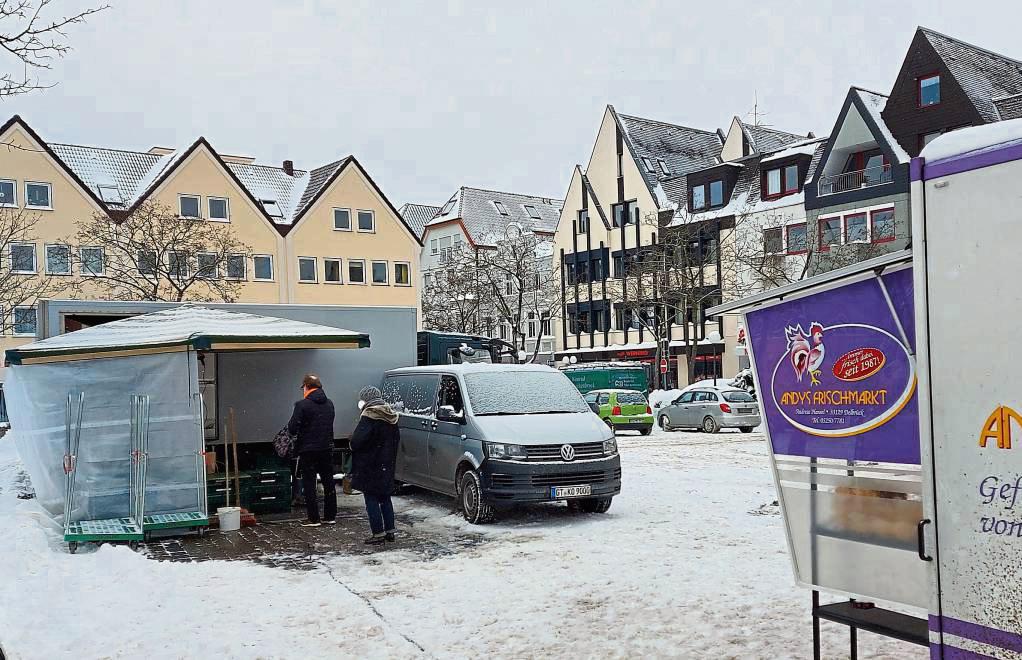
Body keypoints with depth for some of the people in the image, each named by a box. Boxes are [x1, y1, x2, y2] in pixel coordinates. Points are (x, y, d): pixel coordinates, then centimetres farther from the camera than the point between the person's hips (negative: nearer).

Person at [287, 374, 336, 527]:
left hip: (308, 450, -5)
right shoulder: (329, 404, 7)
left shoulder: (302, 405, -13)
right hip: (327, 448, 6)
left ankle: (313, 518, 3)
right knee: (328, 483, 13)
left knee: (309, 484, 2)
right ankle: (330, 516, 18)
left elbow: (292, 428, -15)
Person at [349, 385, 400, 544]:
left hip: (370, 466, -8)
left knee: (371, 499, 0)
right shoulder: (391, 416, 8)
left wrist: (352, 441, -2)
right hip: (387, 464, 8)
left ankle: (379, 533, 2)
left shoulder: (369, 416, -17)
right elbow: (397, 437, 15)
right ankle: (390, 531, 20)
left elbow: (357, 441, -23)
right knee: (385, 498, 17)